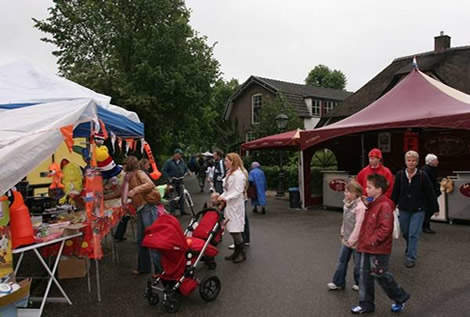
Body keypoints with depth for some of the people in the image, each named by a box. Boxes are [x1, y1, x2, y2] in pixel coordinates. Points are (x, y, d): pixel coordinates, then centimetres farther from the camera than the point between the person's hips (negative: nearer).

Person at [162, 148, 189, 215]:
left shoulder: (182, 161, 9)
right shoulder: (169, 162, -7)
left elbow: (186, 169, 22)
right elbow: (163, 171, -8)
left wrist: (187, 173, 2)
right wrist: (169, 178, -14)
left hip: (180, 181, 5)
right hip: (172, 181, -5)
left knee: (181, 196, 8)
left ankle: (182, 210, 17)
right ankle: (172, 212, 5)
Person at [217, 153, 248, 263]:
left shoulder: (238, 174, -16)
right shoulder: (230, 173, 16)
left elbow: (238, 192, -20)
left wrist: (226, 198, -24)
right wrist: (221, 196, 6)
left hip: (235, 205, -9)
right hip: (229, 205, 9)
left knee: (235, 230, -5)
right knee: (232, 230, 13)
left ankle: (242, 253, 9)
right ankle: (237, 252, 22)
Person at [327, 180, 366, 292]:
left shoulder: (360, 207, -24)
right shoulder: (347, 204, 2)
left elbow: (359, 226, -24)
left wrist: (351, 240, -19)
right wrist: (343, 234, 11)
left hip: (356, 241, -8)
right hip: (346, 239, 8)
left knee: (358, 263, 11)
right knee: (342, 260, 13)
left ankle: (359, 283, 30)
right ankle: (338, 282, 24)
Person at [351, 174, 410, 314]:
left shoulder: (385, 206, -20)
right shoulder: (372, 204, 10)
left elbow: (385, 228, -26)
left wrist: (372, 241, -24)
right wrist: (363, 240, 15)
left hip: (379, 249, -9)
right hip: (367, 247, 9)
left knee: (381, 276, 5)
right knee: (365, 275, 12)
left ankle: (401, 297, 28)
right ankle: (366, 304, 23)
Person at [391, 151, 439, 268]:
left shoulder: (422, 176, -10)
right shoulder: (400, 175, -4)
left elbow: (430, 193, -4)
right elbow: (395, 192, 3)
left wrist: (435, 208, 0)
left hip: (418, 210, -3)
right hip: (403, 209, 3)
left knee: (413, 234, -5)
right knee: (405, 233, 15)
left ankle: (410, 258, 6)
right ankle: (410, 249, 44)